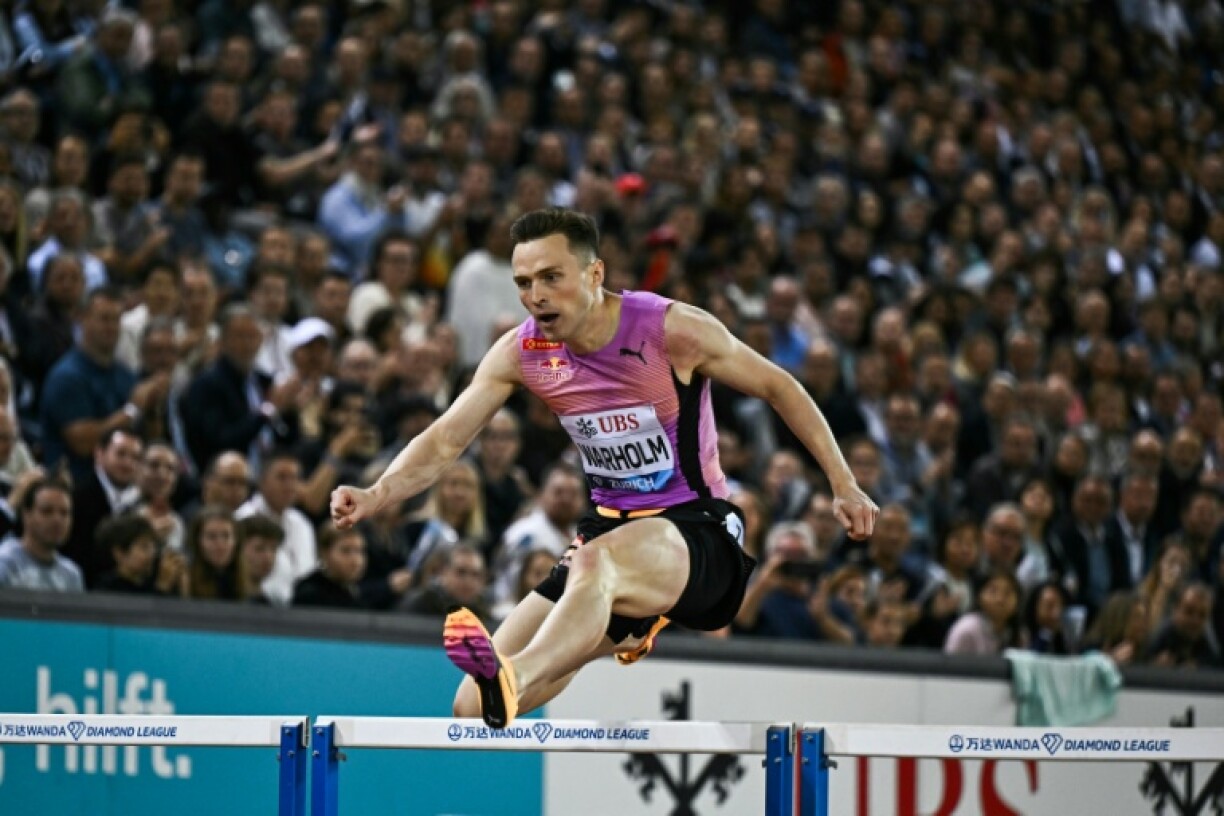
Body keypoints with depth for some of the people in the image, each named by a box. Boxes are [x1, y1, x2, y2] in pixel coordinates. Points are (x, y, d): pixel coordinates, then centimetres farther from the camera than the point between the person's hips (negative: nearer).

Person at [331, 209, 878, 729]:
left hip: (699, 532, -5)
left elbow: (779, 388, -1)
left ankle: (510, 680, -70)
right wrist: (376, 496, -23)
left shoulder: (674, 330, -14)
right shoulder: (520, 353, -3)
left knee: (597, 561, -42)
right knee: (473, 707, -7)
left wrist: (844, 486, -3)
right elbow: (445, 441, -4)